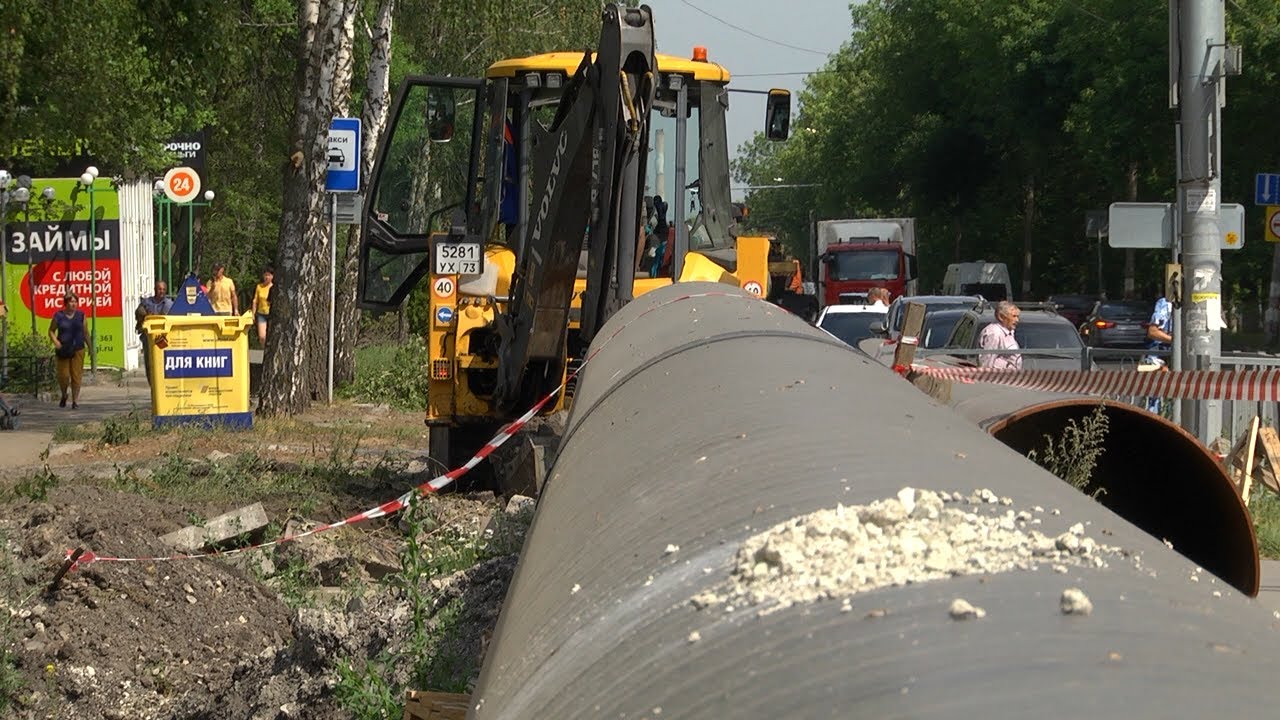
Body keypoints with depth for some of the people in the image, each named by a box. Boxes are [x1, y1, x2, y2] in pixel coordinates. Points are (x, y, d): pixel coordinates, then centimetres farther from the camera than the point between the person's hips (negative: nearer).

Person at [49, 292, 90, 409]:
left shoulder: (81, 315, 5)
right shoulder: (59, 316, 0)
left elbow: (86, 332, 11)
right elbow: (51, 331, 7)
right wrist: (55, 341, -10)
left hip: (78, 350, 1)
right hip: (63, 350, -1)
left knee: (76, 375, -3)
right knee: (63, 375, -3)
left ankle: (75, 400, 5)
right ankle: (64, 395, 25)